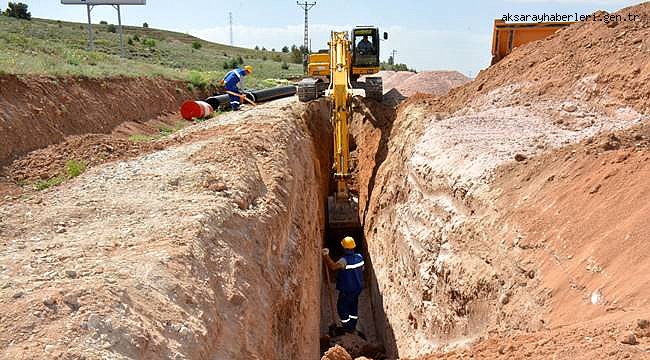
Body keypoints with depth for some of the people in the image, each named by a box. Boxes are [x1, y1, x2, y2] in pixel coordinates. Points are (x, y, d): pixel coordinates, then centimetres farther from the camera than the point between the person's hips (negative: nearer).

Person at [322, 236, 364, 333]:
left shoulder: (344, 260, -28)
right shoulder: (359, 257, -6)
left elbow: (333, 267, -45)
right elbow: (362, 269, 9)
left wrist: (326, 256, -44)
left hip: (346, 290, -7)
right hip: (357, 288, 7)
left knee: (342, 307, 11)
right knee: (353, 307, 22)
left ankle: (348, 328, 16)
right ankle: (353, 327, 34)